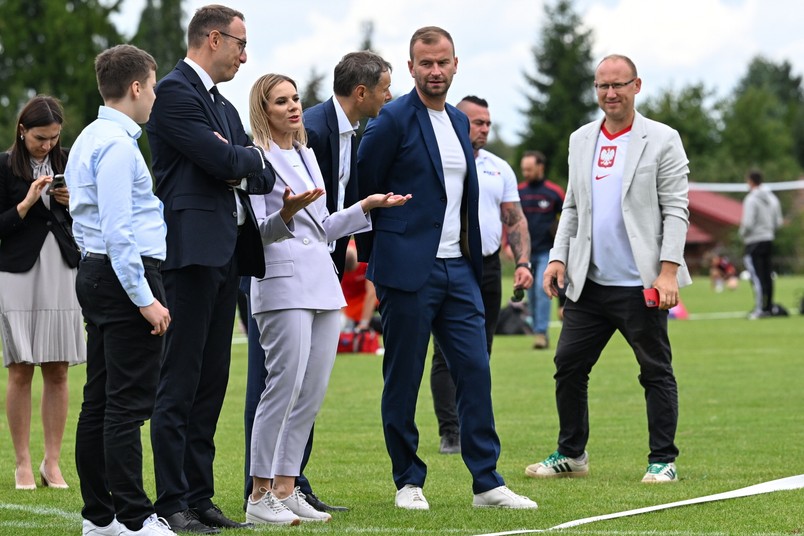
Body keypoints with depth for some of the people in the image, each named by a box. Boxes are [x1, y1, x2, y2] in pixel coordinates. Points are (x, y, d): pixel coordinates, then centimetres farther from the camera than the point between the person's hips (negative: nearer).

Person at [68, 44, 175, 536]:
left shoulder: (90, 140, 17)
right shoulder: (118, 145, -15)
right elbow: (118, 231, -21)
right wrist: (145, 299, -21)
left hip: (96, 274, 11)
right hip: (127, 275, -11)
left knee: (99, 400, 10)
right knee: (128, 404, -9)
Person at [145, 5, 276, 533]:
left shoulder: (223, 106, 22)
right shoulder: (175, 92, -8)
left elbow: (263, 173, 16)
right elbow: (222, 160, -17)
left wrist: (242, 168, -5)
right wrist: (251, 157, 3)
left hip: (227, 251, 9)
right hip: (192, 247, -9)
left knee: (212, 381, 10)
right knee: (179, 384, -7)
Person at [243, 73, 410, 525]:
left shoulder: (307, 156, 19)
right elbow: (254, 232, -11)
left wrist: (366, 207, 17)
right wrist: (286, 213, -28)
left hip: (323, 284, 8)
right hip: (283, 283, -8)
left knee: (313, 393, 5)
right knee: (285, 386, -11)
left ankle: (286, 489, 10)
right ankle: (260, 495, -5)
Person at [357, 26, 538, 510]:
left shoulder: (459, 121, 15)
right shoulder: (393, 120, -8)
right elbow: (362, 189, -4)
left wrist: (472, 257, 16)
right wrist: (375, 257, 2)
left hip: (458, 269, 6)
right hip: (409, 270, -6)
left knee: (476, 372, 1)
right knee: (403, 379, 1)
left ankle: (487, 482, 4)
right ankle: (408, 481, 11)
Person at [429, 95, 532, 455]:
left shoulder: (499, 169, 13)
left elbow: (515, 220, 14)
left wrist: (523, 263, 0)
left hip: (489, 268, 5)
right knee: (448, 354, -8)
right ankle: (450, 433, -8)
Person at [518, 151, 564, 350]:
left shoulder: (554, 192, -5)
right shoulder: (518, 192, 4)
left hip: (546, 251, -4)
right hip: (526, 251, 4)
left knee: (542, 289, -16)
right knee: (531, 294, 7)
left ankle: (541, 332, -16)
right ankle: (537, 331, 16)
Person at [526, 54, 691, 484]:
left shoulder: (661, 140, -3)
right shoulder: (581, 140, 13)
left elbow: (675, 210, -6)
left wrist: (668, 271, -14)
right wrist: (559, 258, 6)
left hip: (640, 285, -5)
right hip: (589, 283, 5)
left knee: (656, 372, 2)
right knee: (568, 366, 7)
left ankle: (662, 460, 10)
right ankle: (571, 455, 20)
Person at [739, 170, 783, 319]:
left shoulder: (751, 199, -14)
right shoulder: (772, 198, 9)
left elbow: (748, 223, -19)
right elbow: (778, 222, 11)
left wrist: (743, 233, -1)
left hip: (754, 242, -7)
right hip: (769, 240, 7)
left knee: (757, 277, -7)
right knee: (768, 276, 10)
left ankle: (759, 309, -9)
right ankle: (768, 308, 14)